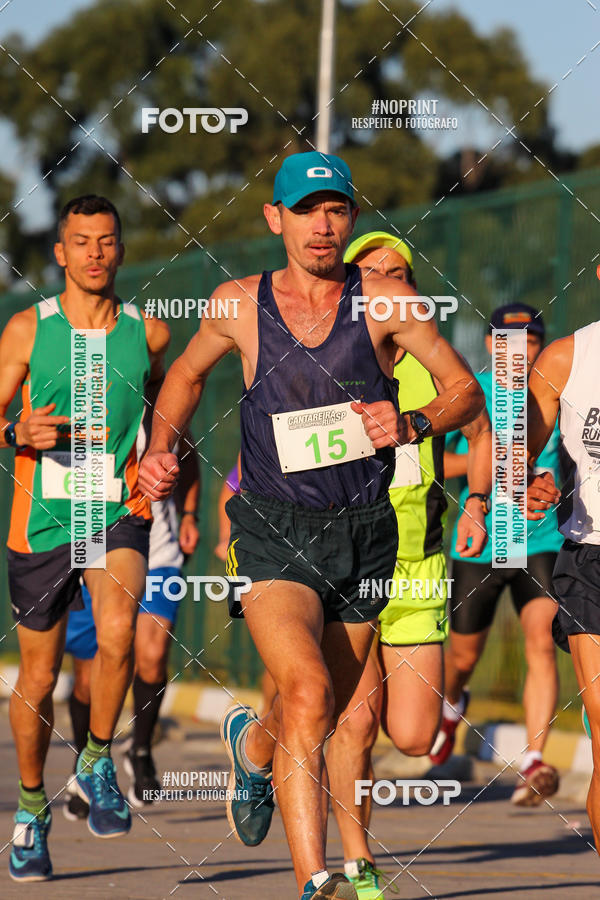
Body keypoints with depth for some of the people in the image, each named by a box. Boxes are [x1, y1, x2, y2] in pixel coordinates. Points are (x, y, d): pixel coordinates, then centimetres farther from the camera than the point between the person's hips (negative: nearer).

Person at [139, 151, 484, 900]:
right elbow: (186, 373, 22)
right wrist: (159, 450, 6)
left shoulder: (383, 302, -1)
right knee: (307, 694, -25)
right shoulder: (240, 303, 2)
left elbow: (467, 391, 1)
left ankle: (252, 743, 53)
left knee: (323, 716, 16)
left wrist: (412, 425, -19)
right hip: (275, 532, -2)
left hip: (364, 533, 2)